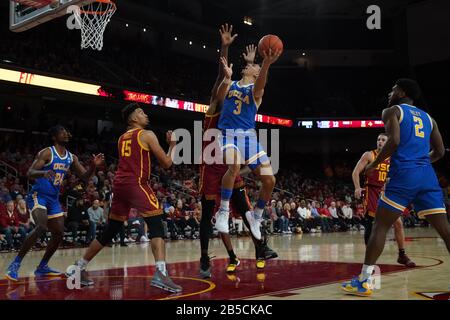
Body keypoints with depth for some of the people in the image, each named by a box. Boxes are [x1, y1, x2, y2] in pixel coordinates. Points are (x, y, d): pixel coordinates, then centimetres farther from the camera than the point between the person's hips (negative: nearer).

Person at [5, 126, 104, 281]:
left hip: (54, 199, 8)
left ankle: (42, 267, 21)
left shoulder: (71, 158, 8)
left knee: (59, 234, 6)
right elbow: (29, 173, -19)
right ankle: (15, 264, -20)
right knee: (41, 227, -28)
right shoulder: (47, 153, -11)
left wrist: (94, 166, -10)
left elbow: (85, 177, 9)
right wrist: (43, 172, -40)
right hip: (38, 195, -8)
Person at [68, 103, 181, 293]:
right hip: (136, 184, -7)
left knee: (110, 231, 18)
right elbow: (166, 164, 2)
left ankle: (80, 267, 24)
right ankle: (160, 274, -27)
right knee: (157, 225, -11)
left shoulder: (122, 138, 22)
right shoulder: (147, 135, 0)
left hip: (119, 184, 7)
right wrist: (172, 145, 17)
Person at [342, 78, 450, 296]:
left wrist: (374, 164, 0)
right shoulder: (428, 118, 22)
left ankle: (363, 281, -3)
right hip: (427, 176, 5)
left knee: (380, 226, 0)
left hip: (403, 175, -5)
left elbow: (394, 141, -11)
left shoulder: (392, 111, 6)